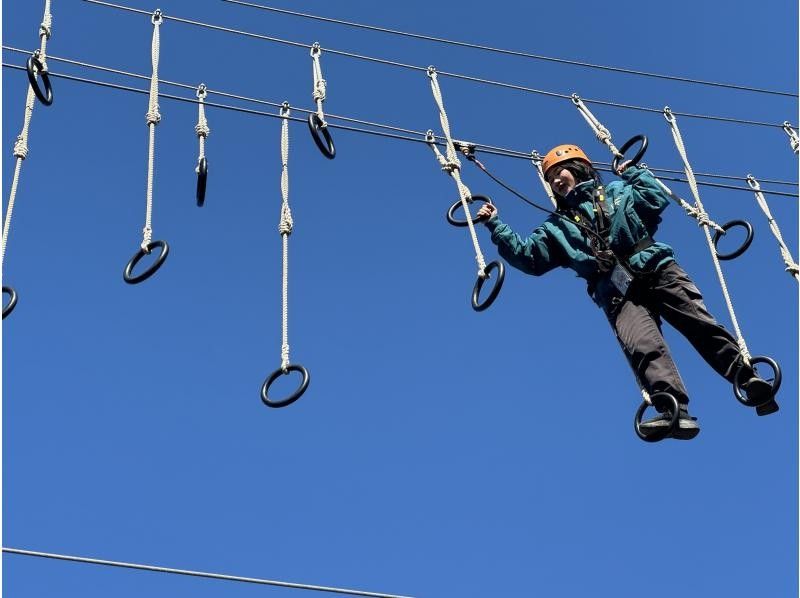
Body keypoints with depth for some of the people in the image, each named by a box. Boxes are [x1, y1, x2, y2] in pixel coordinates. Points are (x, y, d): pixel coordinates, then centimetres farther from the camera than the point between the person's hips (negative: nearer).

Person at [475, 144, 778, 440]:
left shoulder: (617, 192, 26)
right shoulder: (557, 227, 28)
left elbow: (658, 199, 14)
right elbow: (526, 256, 20)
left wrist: (633, 172, 20)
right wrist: (496, 226, 16)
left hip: (656, 269, 0)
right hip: (618, 291, 0)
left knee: (701, 324, -17)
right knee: (643, 347, -26)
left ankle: (750, 383, -21)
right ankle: (675, 412, -44)